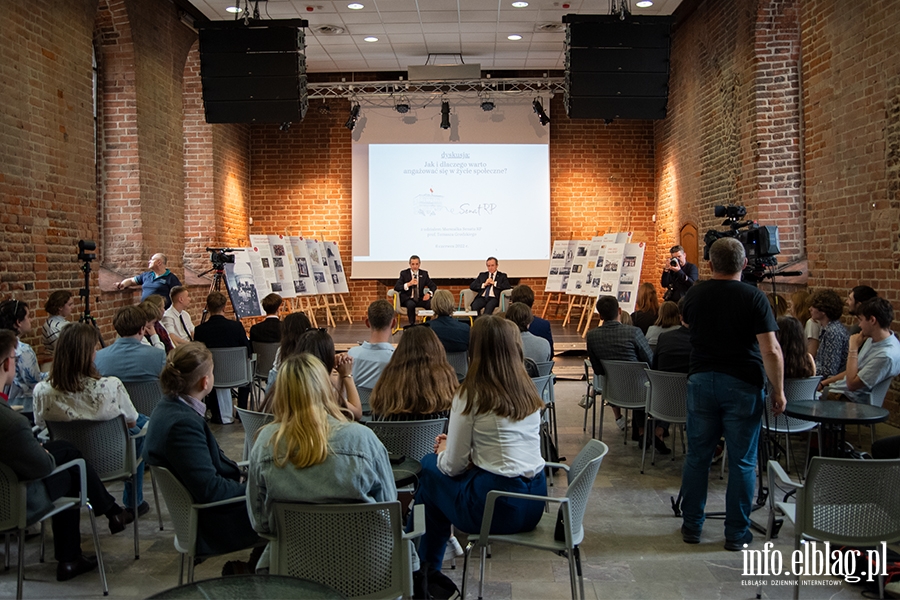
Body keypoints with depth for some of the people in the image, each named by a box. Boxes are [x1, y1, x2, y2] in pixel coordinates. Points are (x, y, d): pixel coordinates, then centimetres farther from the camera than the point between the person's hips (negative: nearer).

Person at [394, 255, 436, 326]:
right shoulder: (404, 273, 2)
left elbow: (433, 286, 7)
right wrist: (409, 284, -22)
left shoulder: (424, 273, 8)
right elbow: (396, 288, -7)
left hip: (420, 299, 2)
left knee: (431, 304, -28)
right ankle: (412, 324, -25)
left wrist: (429, 293, -16)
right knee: (411, 304, -37)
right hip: (408, 299, -2)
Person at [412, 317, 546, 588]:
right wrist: (455, 445, 19)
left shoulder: (471, 395, -10)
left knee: (429, 468, 16)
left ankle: (425, 568, 32)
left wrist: (444, 451, 15)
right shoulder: (528, 393, 8)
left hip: (496, 506, -6)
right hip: (534, 505, 7)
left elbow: (453, 466, -7)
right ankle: (429, 568, 31)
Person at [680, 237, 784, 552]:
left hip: (701, 381, 3)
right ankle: (736, 533, 14)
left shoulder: (694, 295, 1)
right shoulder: (753, 297, -10)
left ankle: (692, 526, 20)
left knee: (697, 456, 11)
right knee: (742, 461, 7)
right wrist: (778, 391, -5)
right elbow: (771, 351, -13)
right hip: (742, 385, -3)